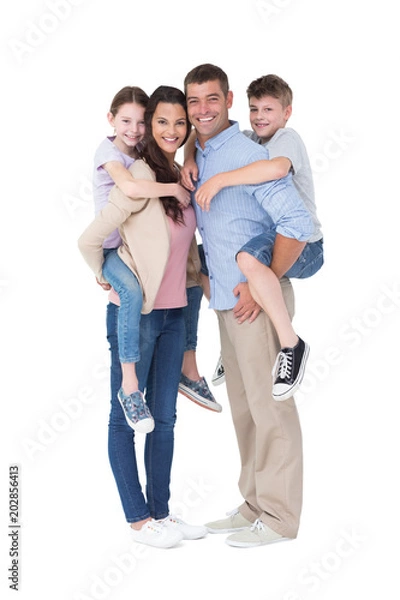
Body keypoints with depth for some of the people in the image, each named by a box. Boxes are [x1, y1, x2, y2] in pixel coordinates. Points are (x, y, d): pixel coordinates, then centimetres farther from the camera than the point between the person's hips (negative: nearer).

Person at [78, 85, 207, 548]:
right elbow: (89, 239, -18)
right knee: (125, 418, 6)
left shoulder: (181, 178, 9)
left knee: (164, 417, 13)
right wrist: (107, 280, -4)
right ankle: (138, 519, 16)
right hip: (135, 313, -8)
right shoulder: (141, 177, -16)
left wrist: (197, 275, 14)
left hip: (173, 313, 8)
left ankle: (160, 511, 25)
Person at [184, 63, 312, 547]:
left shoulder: (247, 155, -13)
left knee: (269, 407, 0)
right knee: (243, 406, 15)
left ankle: (279, 517, 12)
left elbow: (297, 223, -20)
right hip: (225, 300, 9)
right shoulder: (197, 158, 13)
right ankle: (254, 505, 28)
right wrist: (208, 279, 15)